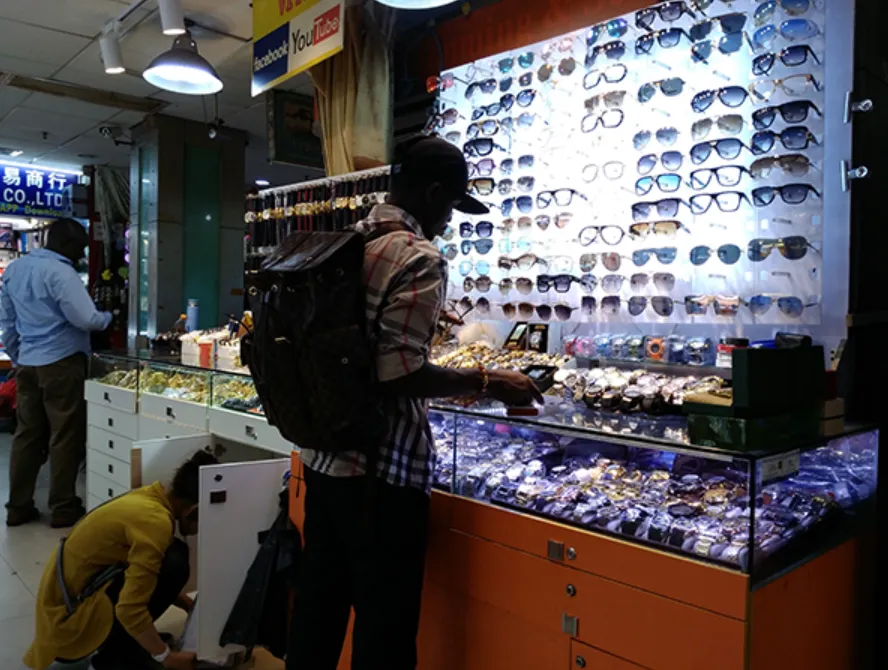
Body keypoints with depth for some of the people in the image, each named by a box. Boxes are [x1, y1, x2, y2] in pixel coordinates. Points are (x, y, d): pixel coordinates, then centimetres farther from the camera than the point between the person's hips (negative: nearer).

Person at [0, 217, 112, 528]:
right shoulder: (59, 271, -15)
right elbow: (85, 318, -20)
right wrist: (108, 318, 0)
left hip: (26, 365, 8)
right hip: (61, 363, -8)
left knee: (27, 435, 13)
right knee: (64, 437, 1)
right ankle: (63, 509, 7)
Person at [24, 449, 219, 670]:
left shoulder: (148, 498, 4)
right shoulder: (155, 521, -25)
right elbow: (129, 609, -26)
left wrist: (191, 606, 16)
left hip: (65, 600, 9)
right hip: (71, 615, -9)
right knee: (173, 563, -18)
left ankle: (110, 642, 13)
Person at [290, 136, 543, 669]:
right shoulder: (421, 259, -14)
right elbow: (399, 374, -22)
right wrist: (486, 381, -10)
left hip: (324, 460, 8)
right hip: (382, 472, -8)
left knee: (318, 611, 20)